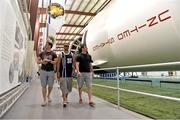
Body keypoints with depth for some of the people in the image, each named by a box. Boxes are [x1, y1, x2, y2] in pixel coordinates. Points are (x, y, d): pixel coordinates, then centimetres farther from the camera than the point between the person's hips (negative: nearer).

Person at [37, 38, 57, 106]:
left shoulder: (53, 54, 1)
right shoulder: (42, 53, 6)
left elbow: (56, 62, -6)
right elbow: (38, 61, 8)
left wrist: (49, 61, -19)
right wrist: (42, 61, -12)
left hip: (51, 71, -1)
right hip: (43, 71, 1)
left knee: (50, 86, 7)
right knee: (44, 86, 2)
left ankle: (48, 95, 36)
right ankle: (44, 100, 12)